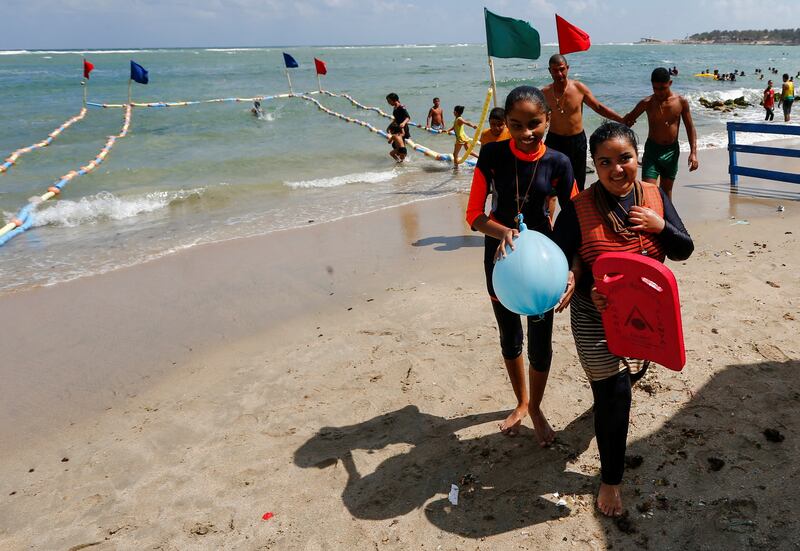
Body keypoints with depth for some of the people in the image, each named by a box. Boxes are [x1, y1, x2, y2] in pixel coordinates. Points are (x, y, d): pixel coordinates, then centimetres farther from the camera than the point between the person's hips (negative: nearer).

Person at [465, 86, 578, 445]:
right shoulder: (492, 155, -14)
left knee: (540, 340, 5)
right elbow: (474, 214, -13)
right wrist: (503, 231, -33)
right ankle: (521, 403, 42)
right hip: (499, 257, 1)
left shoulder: (558, 163, -14)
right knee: (509, 337, 17)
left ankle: (535, 408, 34)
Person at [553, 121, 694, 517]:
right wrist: (588, 289, -31)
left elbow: (684, 251, -2)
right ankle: (610, 479, 16)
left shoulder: (655, 196, -6)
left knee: (633, 372, 27)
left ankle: (613, 400, 65)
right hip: (595, 316, -5)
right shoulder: (578, 209, -19)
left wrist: (660, 226, -22)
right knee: (612, 393, -4)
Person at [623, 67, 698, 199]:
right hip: (652, 150, -2)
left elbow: (690, 128, 2)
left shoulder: (681, 102, -4)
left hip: (672, 151, 2)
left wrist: (693, 153, -3)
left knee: (666, 190, 14)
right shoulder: (647, 103, -7)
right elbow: (627, 122, 2)